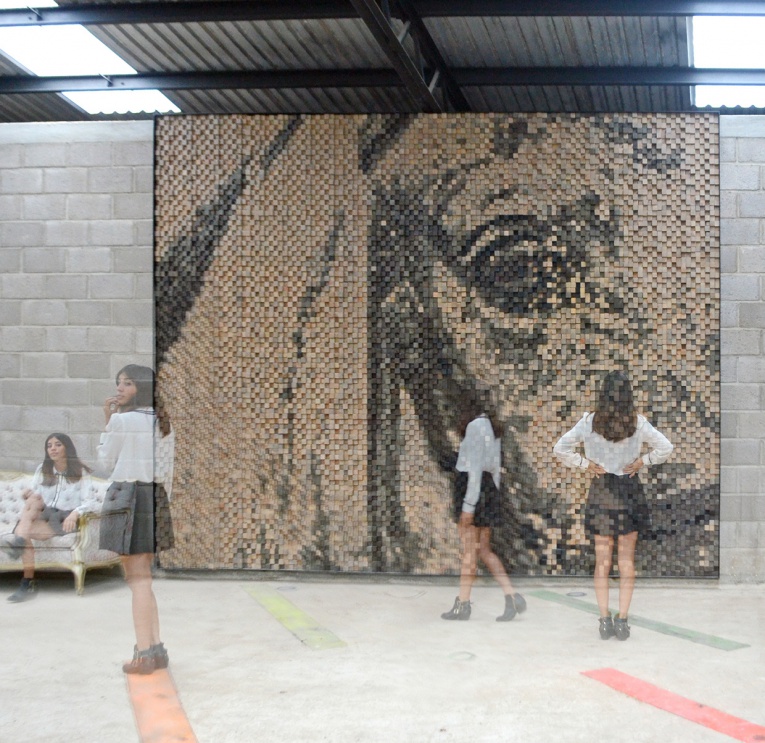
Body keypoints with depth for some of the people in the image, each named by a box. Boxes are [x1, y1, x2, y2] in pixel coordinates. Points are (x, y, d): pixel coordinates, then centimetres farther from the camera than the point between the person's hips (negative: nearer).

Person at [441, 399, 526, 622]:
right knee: (484, 550, 10)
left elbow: (475, 465, -17)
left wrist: (468, 505, -18)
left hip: (471, 486, -9)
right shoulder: (492, 427, 16)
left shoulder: (476, 425, -11)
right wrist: (493, 499, 20)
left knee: (470, 550, -1)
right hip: (488, 487, 9)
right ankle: (512, 597, 4)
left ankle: (463, 605, 7)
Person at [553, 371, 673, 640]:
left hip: (600, 490, 0)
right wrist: (642, 462, 5)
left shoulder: (590, 422, -6)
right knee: (627, 559, 6)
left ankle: (605, 619, 4)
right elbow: (665, 447, 0)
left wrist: (585, 464, 1)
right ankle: (622, 618, 3)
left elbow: (560, 448, -5)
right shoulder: (637, 423, -6)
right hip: (630, 490, 0)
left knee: (602, 559, 7)